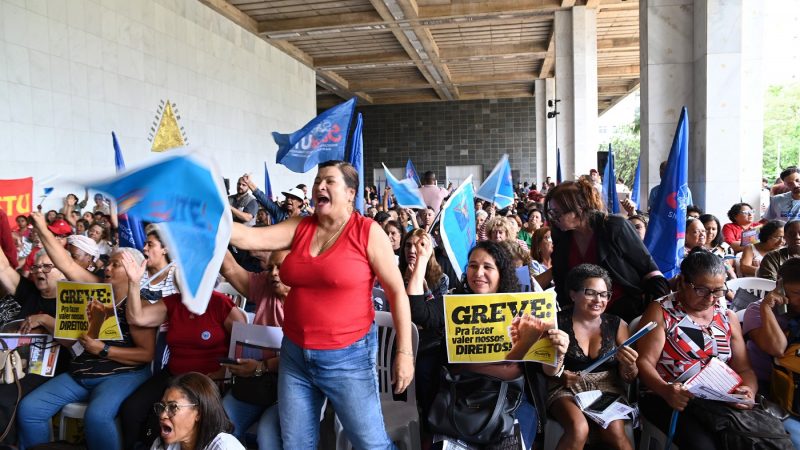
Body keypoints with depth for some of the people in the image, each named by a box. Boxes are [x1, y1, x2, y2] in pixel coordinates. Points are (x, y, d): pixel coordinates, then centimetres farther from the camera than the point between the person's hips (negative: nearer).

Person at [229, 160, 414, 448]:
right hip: (295, 355, 5)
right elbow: (248, 238, -5)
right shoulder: (299, 227, 3)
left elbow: (397, 292, -9)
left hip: (348, 357, -5)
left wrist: (404, 352, -11)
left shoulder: (368, 232, -10)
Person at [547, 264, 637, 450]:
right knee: (579, 429, -30)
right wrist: (558, 376, -17)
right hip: (567, 389, -2)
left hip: (607, 389, 2)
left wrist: (629, 366, -16)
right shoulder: (557, 322, -2)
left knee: (615, 434, -27)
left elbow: (628, 378, 6)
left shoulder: (617, 325, 6)